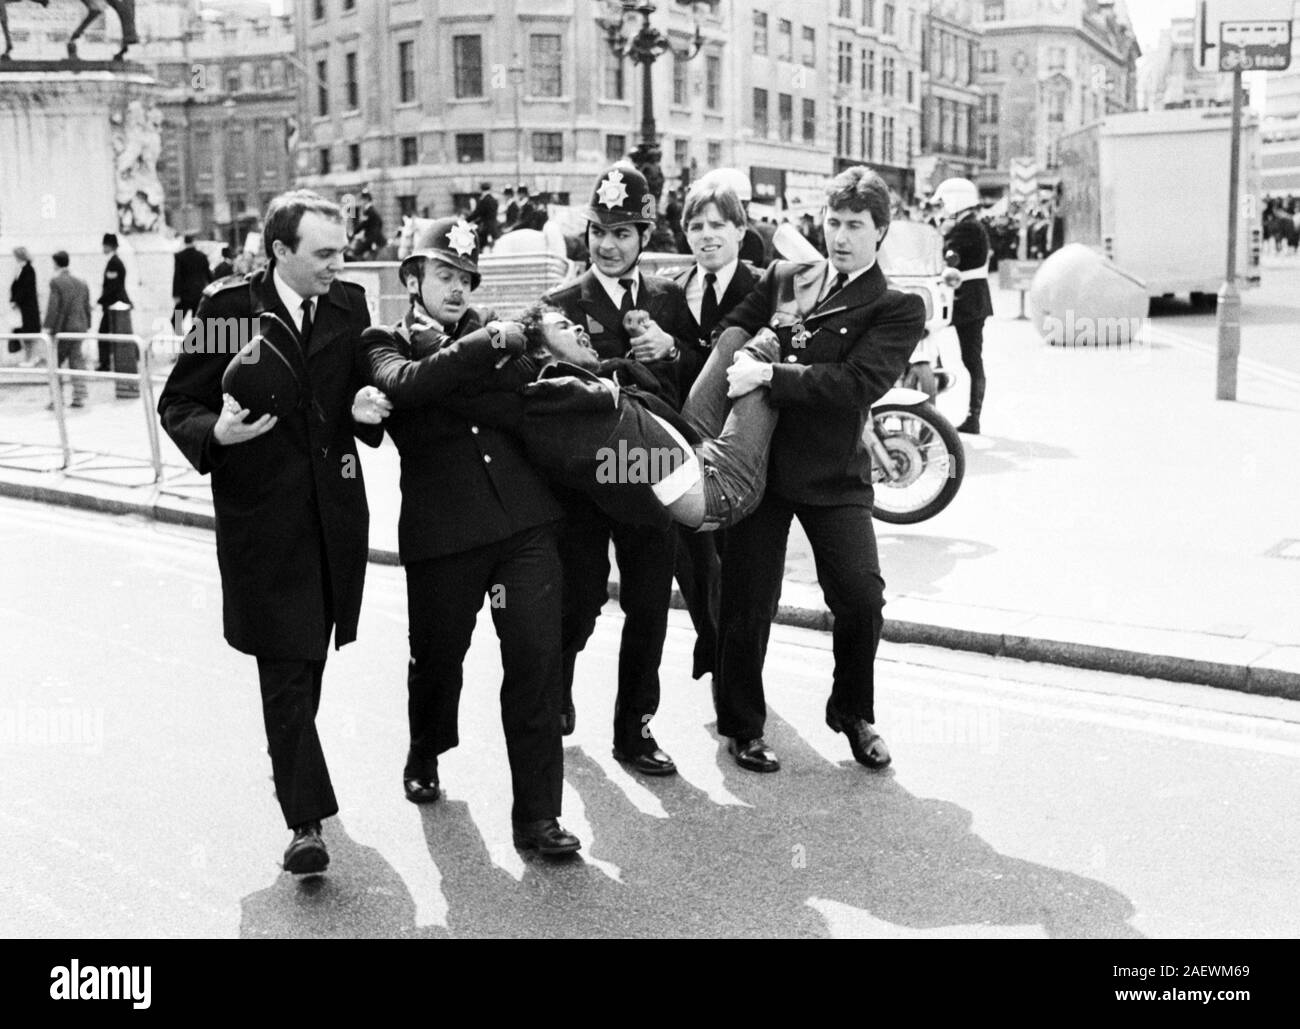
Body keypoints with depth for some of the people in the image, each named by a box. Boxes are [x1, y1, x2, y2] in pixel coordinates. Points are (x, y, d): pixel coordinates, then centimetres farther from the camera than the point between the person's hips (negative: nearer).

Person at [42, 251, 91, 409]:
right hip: (80, 328, 6)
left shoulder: (56, 282, -10)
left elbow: (53, 307, -15)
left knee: (55, 364, 4)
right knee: (77, 362, 8)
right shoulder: (82, 283, 10)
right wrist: (87, 327, 20)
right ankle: (79, 397, 7)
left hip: (62, 329, -5)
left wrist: (48, 327, -13)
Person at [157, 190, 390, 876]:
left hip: (334, 507, 4)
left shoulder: (349, 304, 7)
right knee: (286, 666, -6)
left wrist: (365, 408, -7)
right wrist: (215, 432, -23)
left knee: (308, 656, 16)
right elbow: (176, 405, -2)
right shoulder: (227, 306, -5)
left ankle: (291, 764, 38)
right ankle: (306, 819, -3)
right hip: (262, 515, -4)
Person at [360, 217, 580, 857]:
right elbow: (407, 384, -18)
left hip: (523, 521, 2)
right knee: (437, 655, 15)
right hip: (442, 531, -2)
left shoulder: (490, 336, 16)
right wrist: (490, 344, -19)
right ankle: (424, 757, 46)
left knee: (535, 660, -5)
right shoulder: (384, 344, 4)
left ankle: (537, 815, 4)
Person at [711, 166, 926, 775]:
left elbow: (859, 382, -16)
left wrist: (770, 375, -20)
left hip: (834, 473, -2)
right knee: (747, 604, 6)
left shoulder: (897, 308, -1)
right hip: (758, 460, 2)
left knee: (862, 595, -11)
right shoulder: (781, 279, 11)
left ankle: (852, 712, 17)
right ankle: (742, 726, 26)